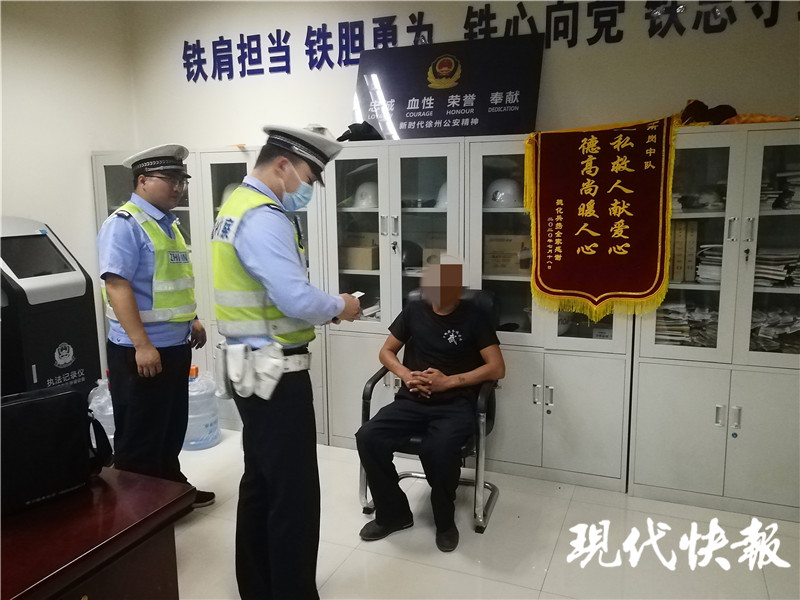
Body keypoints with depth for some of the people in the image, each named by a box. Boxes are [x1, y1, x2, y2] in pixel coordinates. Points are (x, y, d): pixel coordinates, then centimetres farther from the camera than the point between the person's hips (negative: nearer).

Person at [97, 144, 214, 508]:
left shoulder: (168, 223, 12)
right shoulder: (124, 224, -16)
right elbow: (117, 286, -23)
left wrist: (191, 320, 20)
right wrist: (143, 345, -26)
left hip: (175, 346, 9)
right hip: (141, 351, -9)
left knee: (172, 428, 22)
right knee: (139, 438, 6)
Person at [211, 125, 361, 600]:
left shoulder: (238, 206, 13)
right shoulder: (264, 217, -19)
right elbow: (297, 299, -26)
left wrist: (324, 310, 11)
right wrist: (339, 307, -7)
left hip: (253, 368, 11)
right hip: (275, 372, -11)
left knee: (262, 482, 21)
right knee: (295, 493, 0)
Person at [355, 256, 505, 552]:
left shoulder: (473, 316, 0)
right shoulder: (414, 310, 11)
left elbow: (497, 368, -5)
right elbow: (386, 352, 16)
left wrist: (448, 381, -14)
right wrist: (406, 375, -5)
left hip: (455, 404, -4)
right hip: (412, 401, 4)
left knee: (439, 450, -35)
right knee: (368, 437, -22)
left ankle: (445, 521, -4)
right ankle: (393, 513, 0)